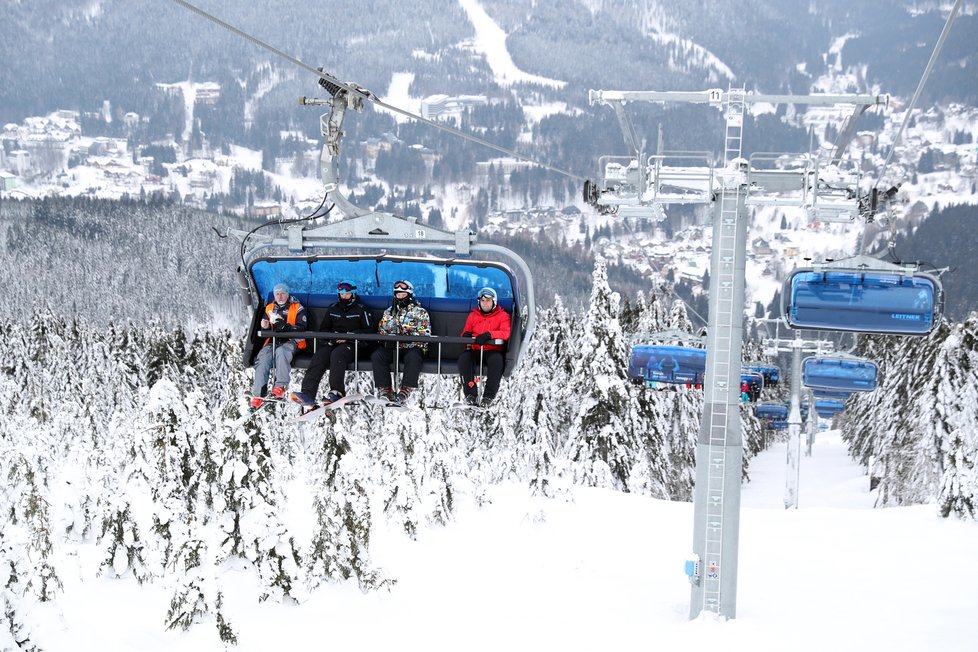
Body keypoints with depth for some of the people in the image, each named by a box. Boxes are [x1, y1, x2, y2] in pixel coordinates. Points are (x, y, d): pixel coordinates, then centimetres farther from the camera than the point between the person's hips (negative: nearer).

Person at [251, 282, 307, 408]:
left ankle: (280, 386, -45)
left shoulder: (297, 308, 5)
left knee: (281, 351, -39)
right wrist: (265, 327, -4)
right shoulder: (269, 308, 19)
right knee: (263, 357, -28)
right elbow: (264, 331, 22)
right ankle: (258, 395, -35)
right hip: (273, 341, 4)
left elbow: (301, 328, -5)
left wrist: (285, 326, -22)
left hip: (291, 341, -3)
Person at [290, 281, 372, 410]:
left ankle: (337, 392, -41)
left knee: (336, 354, -38)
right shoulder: (332, 309, 23)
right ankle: (308, 392, -44)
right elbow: (323, 329, 25)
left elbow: (368, 331, 3)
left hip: (351, 344, -4)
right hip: (332, 342, 4)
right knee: (318, 357, -28)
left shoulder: (361, 310, 9)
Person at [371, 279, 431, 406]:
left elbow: (425, 334, -4)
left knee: (413, 358, -38)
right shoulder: (389, 312, 20)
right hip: (392, 347, 4)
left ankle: (405, 392, -42)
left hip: (412, 347, -4)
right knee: (376, 355, -25)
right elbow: (381, 330, 18)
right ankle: (385, 390, -27)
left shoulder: (420, 311, 6)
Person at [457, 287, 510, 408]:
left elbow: (506, 333, -12)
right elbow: (466, 333, 22)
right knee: (463, 358, -30)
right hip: (475, 350, 3)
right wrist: (466, 335, -6)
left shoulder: (502, 316, 6)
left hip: (493, 351, -3)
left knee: (496, 360, -38)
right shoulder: (473, 315, 19)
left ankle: (488, 396, -30)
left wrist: (488, 334, -30)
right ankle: (471, 394, -27)